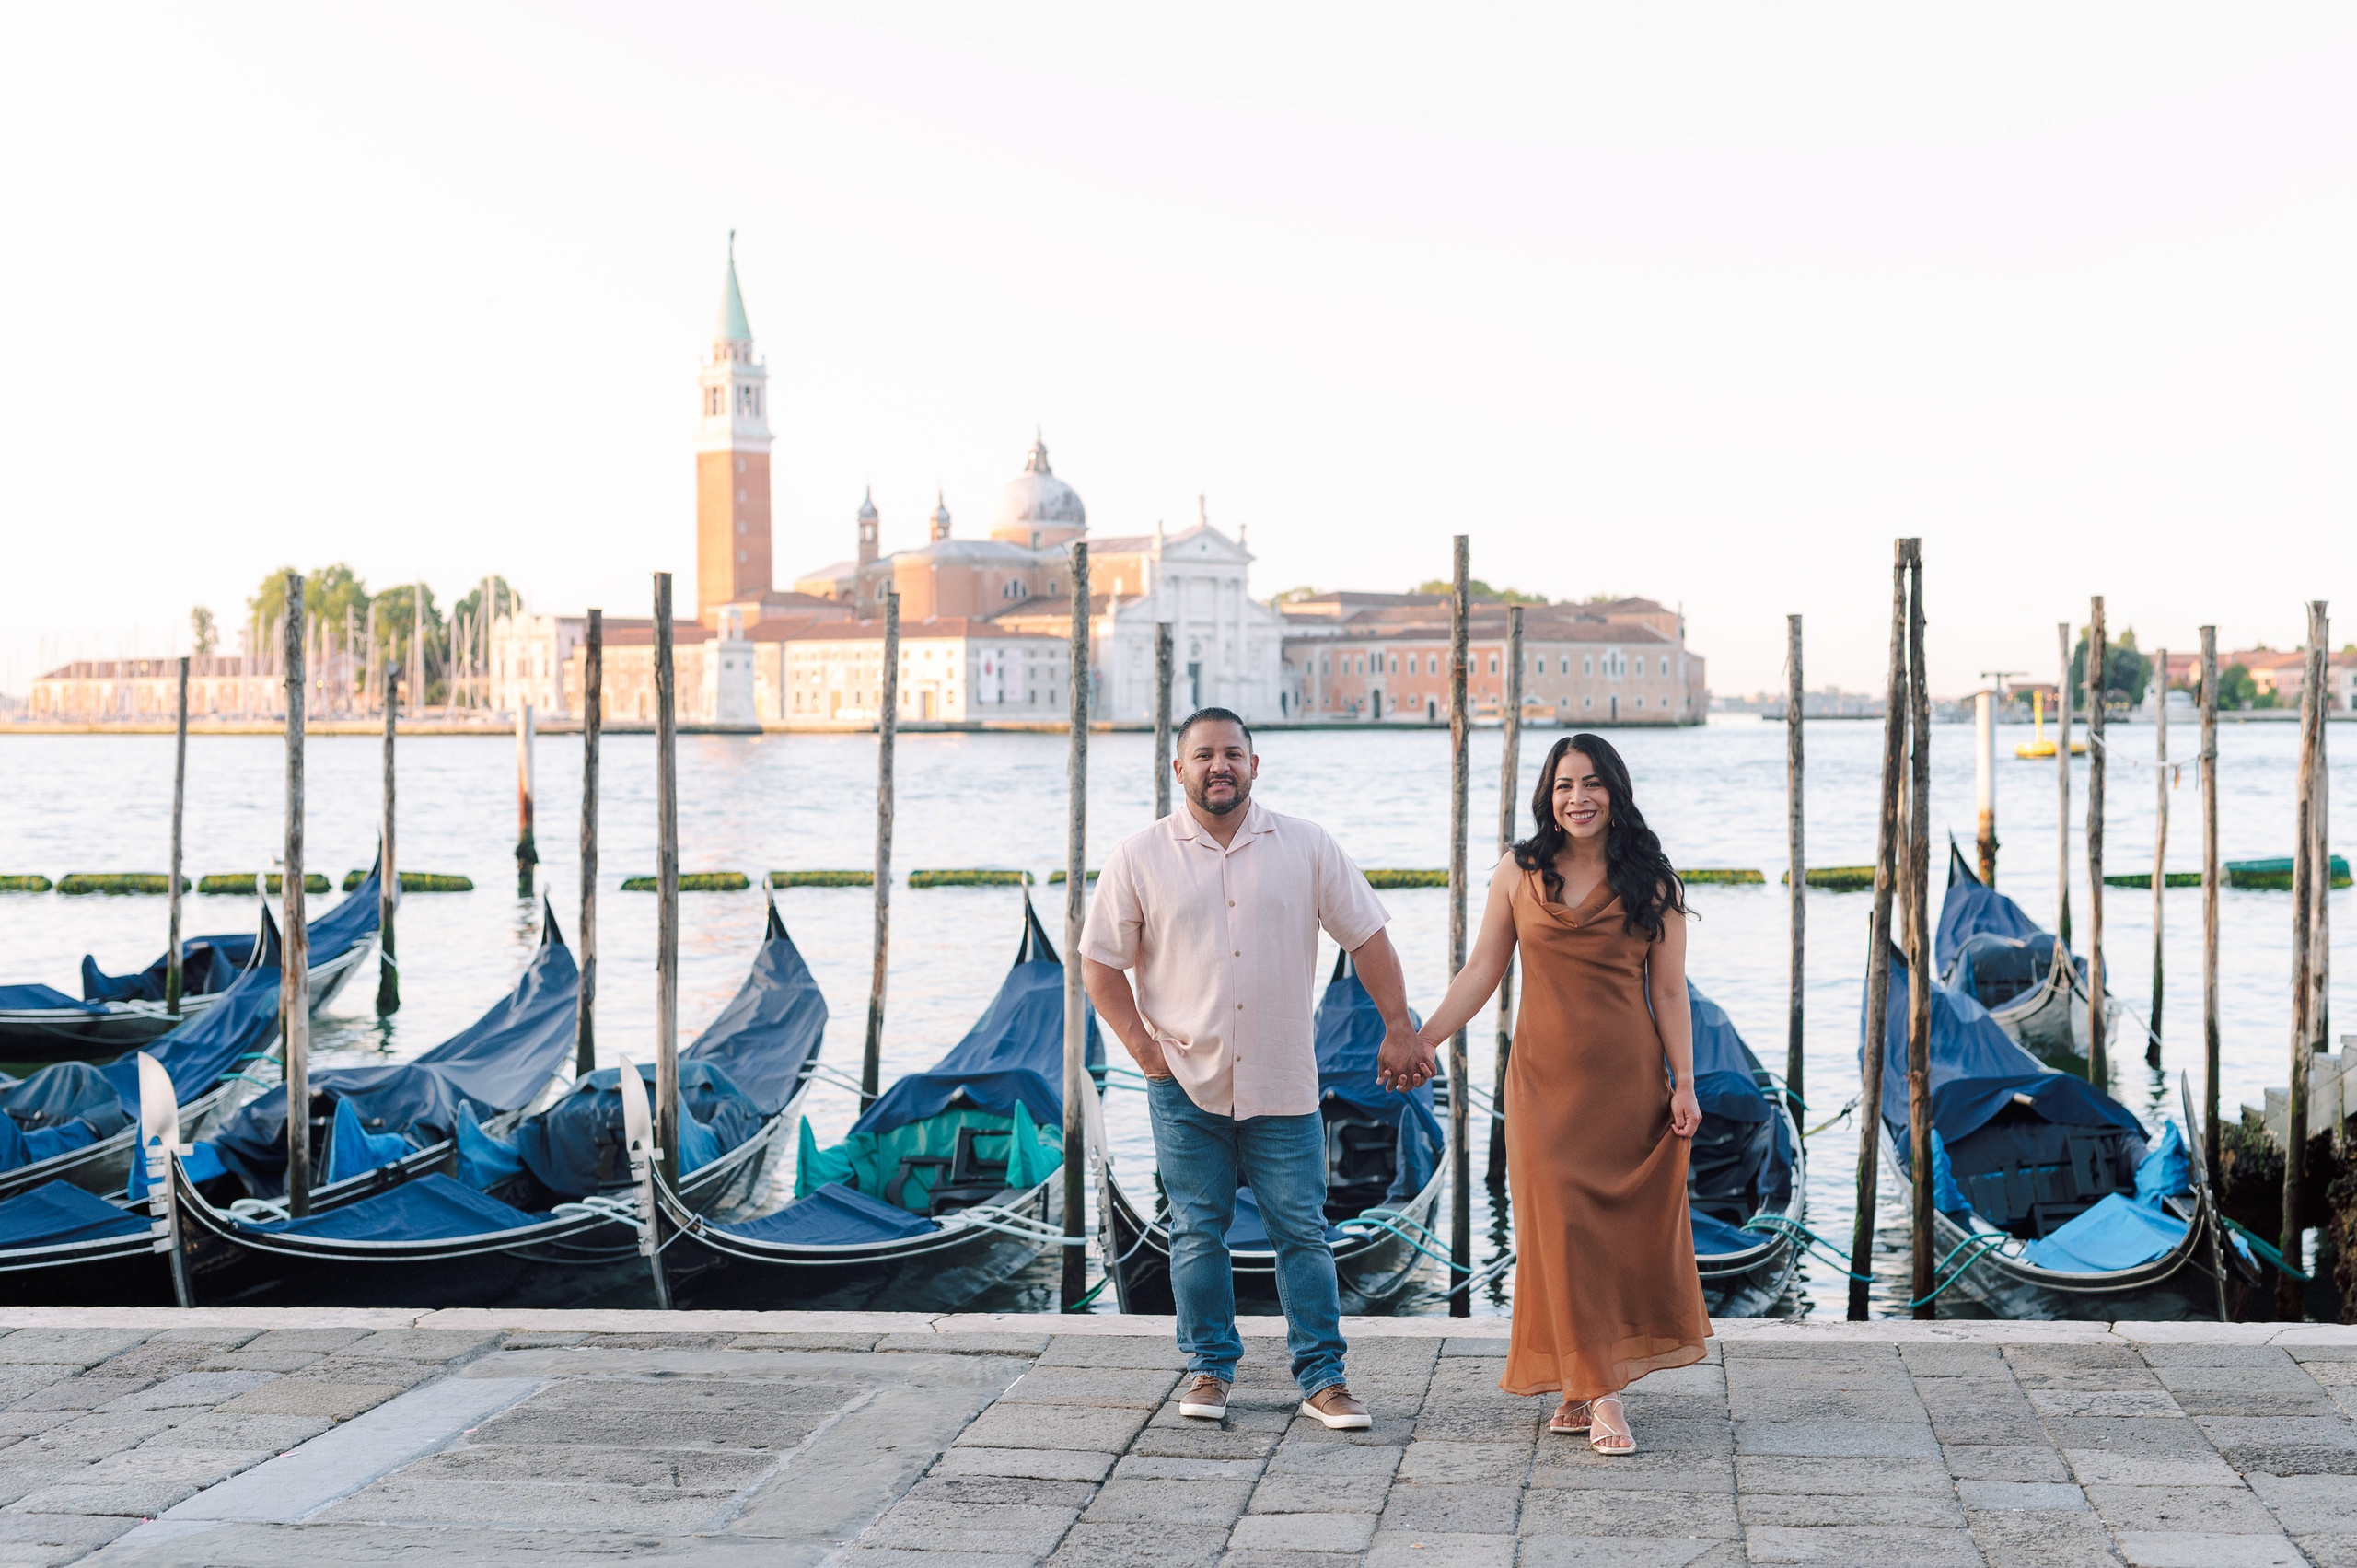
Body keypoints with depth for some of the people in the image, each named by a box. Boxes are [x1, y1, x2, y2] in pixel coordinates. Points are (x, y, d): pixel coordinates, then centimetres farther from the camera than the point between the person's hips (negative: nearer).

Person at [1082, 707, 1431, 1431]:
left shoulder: (1307, 847, 2)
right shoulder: (1139, 859, 0)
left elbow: (1367, 936, 6)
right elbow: (1101, 962, 4)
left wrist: (1398, 1028, 2)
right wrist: (1144, 1046, -4)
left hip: (1283, 1086, 0)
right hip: (1186, 1084, 0)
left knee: (1302, 1232, 2)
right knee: (1198, 1233, 7)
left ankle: (1322, 1377, 10)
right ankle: (1208, 1369, 20)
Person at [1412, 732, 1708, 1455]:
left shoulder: (1651, 882, 2)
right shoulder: (1519, 874, 4)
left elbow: (1669, 992, 2)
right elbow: (1481, 972, 7)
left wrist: (1684, 1083, -3)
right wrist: (1421, 1039, 0)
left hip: (1628, 1080, 0)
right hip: (1545, 1077, 0)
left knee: (1629, 1227, 1)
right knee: (1563, 1225, -6)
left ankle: (1585, 1386, 13)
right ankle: (1597, 1394, -3)